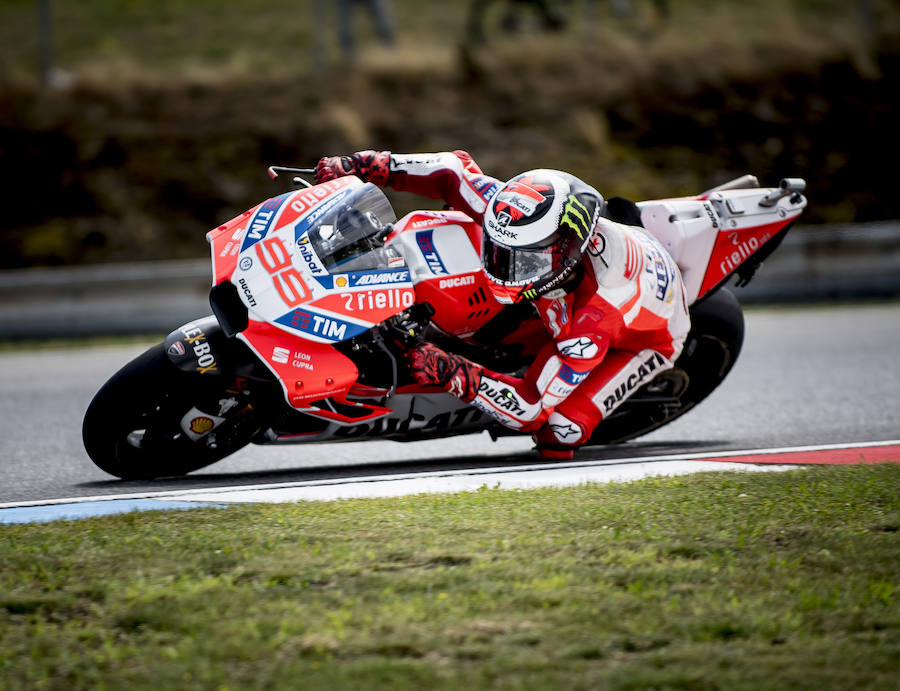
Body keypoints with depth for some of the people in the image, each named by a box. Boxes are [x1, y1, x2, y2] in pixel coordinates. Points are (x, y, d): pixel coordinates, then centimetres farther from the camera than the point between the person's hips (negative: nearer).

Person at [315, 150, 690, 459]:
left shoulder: (598, 310, -48)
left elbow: (532, 406, -44)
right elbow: (458, 169, -19)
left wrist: (452, 375, -54)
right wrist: (365, 165, -26)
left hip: (642, 336, -6)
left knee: (562, 426, -24)